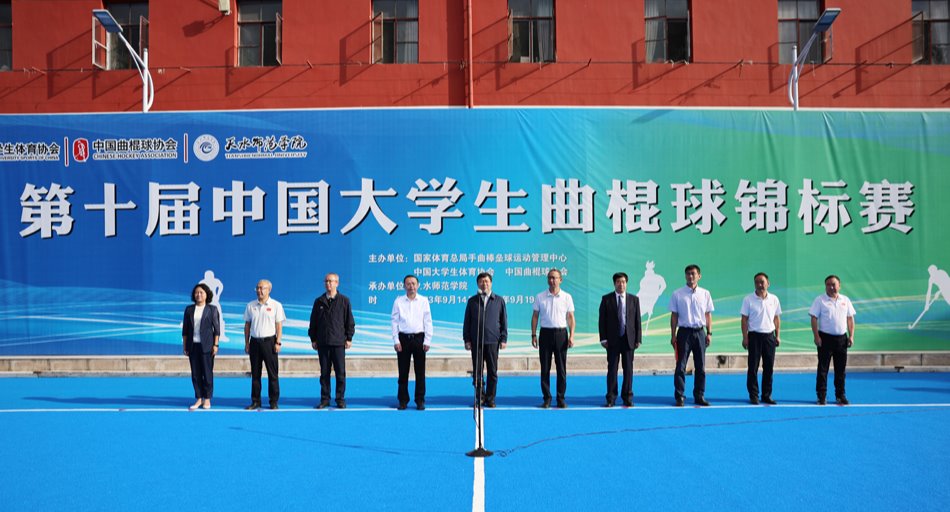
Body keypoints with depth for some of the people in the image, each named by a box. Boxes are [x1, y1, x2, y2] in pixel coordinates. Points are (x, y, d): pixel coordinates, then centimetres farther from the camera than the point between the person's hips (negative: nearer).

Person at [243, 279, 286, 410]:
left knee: (272, 373, -1)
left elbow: (279, 325, -1)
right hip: (255, 341, 3)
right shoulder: (250, 305, 10)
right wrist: (246, 343, 8)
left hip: (269, 341, -3)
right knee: (255, 373, 6)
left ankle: (274, 401, 6)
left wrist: (278, 342, -7)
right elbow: (247, 325, 13)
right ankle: (255, 401, 13)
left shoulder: (276, 305, 1)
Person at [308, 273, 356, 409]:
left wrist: (349, 338, -1)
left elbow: (349, 321, 3)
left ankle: (340, 399, 8)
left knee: (340, 372, 0)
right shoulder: (319, 301, 9)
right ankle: (325, 399, 13)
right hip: (322, 343, 2)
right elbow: (313, 321, 12)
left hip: (339, 342, -2)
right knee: (324, 372, 6)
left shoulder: (344, 301, 3)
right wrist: (313, 339, 7)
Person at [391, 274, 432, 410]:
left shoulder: (424, 301, 4)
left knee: (420, 371, 3)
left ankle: (420, 400, 11)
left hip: (419, 337, 0)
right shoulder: (398, 301, 5)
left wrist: (427, 341, -3)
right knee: (403, 371, 4)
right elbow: (394, 321, 4)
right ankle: (403, 400, 13)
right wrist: (396, 341, -3)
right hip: (403, 338, 0)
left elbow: (428, 322, 4)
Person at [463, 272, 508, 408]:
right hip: (476, 341, 1)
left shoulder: (499, 300, 7)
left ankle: (490, 398, 12)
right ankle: (480, 397, 14)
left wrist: (503, 339, 2)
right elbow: (467, 321, 9)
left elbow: (504, 321, 8)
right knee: (477, 371, 3)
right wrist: (466, 339, 2)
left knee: (492, 371, 2)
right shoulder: (472, 301, 8)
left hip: (492, 341, 0)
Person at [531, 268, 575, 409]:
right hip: (545, 333, 0)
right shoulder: (540, 297, 5)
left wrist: (571, 336, -4)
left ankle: (561, 398, 9)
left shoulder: (567, 297, 5)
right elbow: (535, 316, 7)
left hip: (561, 333, 0)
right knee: (545, 368, 2)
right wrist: (533, 335, 0)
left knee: (561, 368, 2)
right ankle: (546, 398, 9)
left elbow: (571, 317, 5)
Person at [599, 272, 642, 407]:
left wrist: (638, 339, 0)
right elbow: (602, 320, 1)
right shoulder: (606, 299, 2)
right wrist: (603, 339, -5)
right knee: (612, 368, 1)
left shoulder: (634, 299, 6)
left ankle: (627, 397, 14)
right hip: (613, 340, -1)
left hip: (629, 339, 1)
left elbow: (637, 320, 5)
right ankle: (611, 397, 7)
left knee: (628, 368, 5)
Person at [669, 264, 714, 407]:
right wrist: (673, 336, -2)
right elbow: (674, 316, 1)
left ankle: (699, 396, 16)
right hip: (684, 332, -2)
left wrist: (709, 333, 3)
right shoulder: (677, 294, 0)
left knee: (700, 367, 7)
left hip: (700, 332, 2)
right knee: (681, 366, -1)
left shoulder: (705, 294, 6)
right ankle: (679, 397, 5)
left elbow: (708, 315, 9)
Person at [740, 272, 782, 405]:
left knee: (769, 367, 5)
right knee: (753, 367, -1)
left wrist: (777, 336, 7)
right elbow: (744, 319, -3)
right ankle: (753, 396, 6)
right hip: (754, 335, -3)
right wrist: (745, 337, -8)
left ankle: (767, 395, 14)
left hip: (769, 335, 3)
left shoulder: (774, 299, 7)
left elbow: (777, 318, 13)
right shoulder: (748, 299, -2)